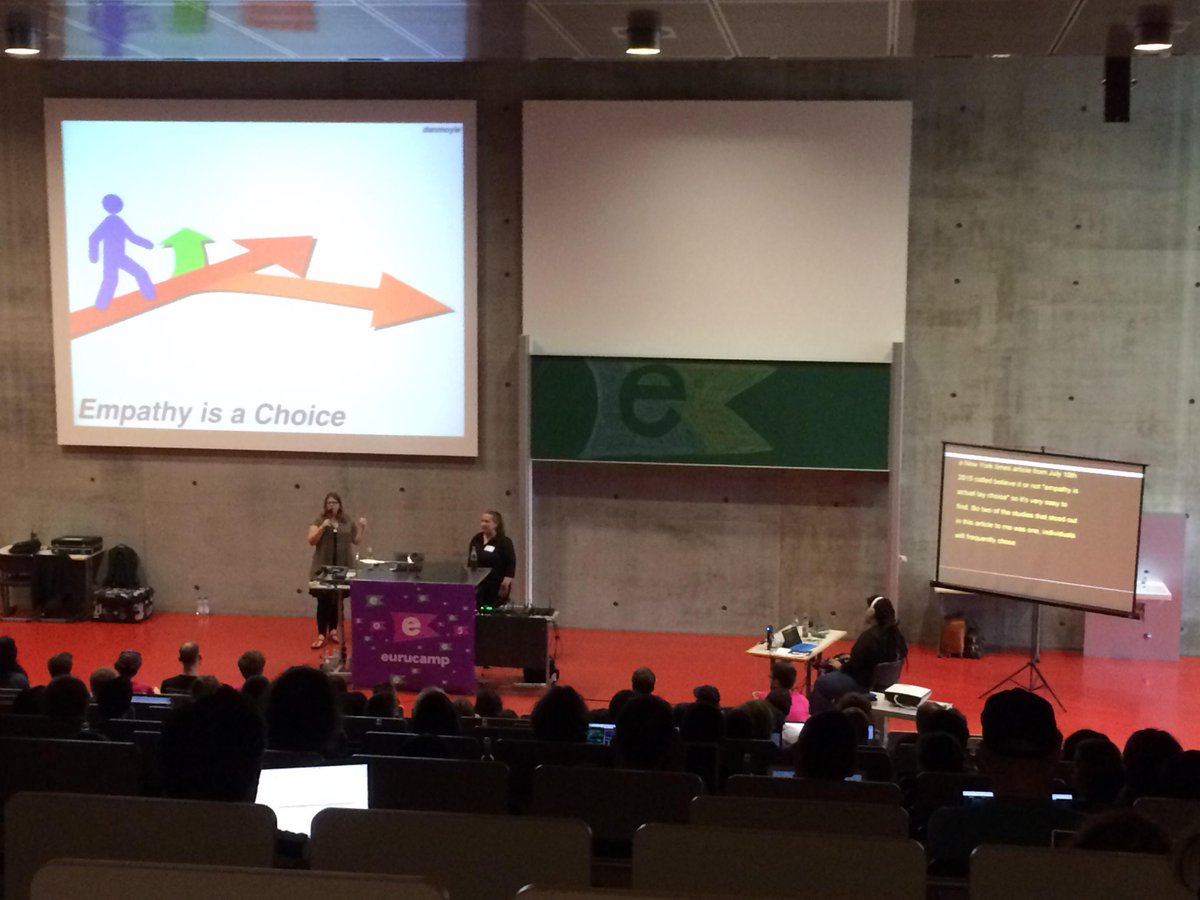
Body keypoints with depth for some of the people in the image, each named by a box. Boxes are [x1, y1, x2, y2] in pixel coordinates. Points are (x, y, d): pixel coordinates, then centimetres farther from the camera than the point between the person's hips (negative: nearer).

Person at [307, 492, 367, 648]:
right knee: (323, 600, -4)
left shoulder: (347, 522, 7)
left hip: (342, 567, 2)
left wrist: (363, 528, -3)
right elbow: (311, 541, -7)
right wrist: (322, 528, -19)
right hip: (323, 567, -2)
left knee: (337, 599, 8)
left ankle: (333, 630, 23)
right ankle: (321, 634, -2)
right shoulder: (319, 521, 1)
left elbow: (357, 541, 12)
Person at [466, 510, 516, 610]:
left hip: (497, 587, -5)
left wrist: (507, 582, -18)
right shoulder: (476, 540, 10)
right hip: (478, 585, 5)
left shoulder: (504, 542, -6)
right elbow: (470, 562, 18)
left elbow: (511, 564, -9)